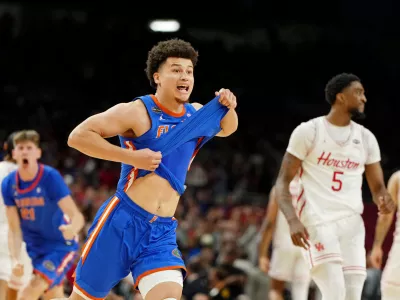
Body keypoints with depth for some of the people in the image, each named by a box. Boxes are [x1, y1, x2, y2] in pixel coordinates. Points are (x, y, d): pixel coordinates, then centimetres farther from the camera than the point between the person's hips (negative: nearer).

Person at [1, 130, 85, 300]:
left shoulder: (50, 177, -22)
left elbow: (77, 217, -29)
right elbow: (15, 229, -6)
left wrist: (72, 228, -53)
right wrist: (16, 260, -23)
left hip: (61, 246, -6)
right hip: (34, 249, 6)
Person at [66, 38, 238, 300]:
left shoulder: (197, 115, 10)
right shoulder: (138, 112, -9)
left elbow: (227, 129, 32)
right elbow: (78, 136, -14)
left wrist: (228, 108, 8)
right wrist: (131, 156, -19)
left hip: (163, 233, 4)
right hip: (122, 222, -4)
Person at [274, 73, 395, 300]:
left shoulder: (366, 138, 12)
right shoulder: (309, 131, -2)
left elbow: (377, 186, 16)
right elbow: (283, 182, -2)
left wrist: (384, 201, -9)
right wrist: (293, 221, -18)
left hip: (352, 223, 5)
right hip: (318, 221, -5)